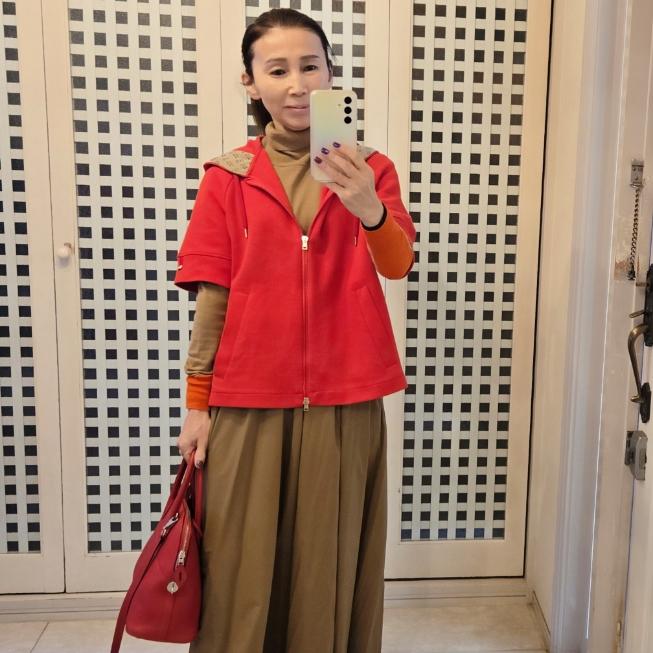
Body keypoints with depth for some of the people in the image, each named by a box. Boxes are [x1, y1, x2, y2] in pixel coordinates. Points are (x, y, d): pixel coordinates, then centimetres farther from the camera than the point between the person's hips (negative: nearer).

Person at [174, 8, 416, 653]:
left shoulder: (369, 168, 3)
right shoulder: (227, 175, 2)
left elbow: (398, 264, -13)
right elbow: (212, 296, 1)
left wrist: (367, 208, -34)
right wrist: (196, 405, 1)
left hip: (344, 400, 1)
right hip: (247, 400, 0)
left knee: (331, 563, 11)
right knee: (242, 567, 9)